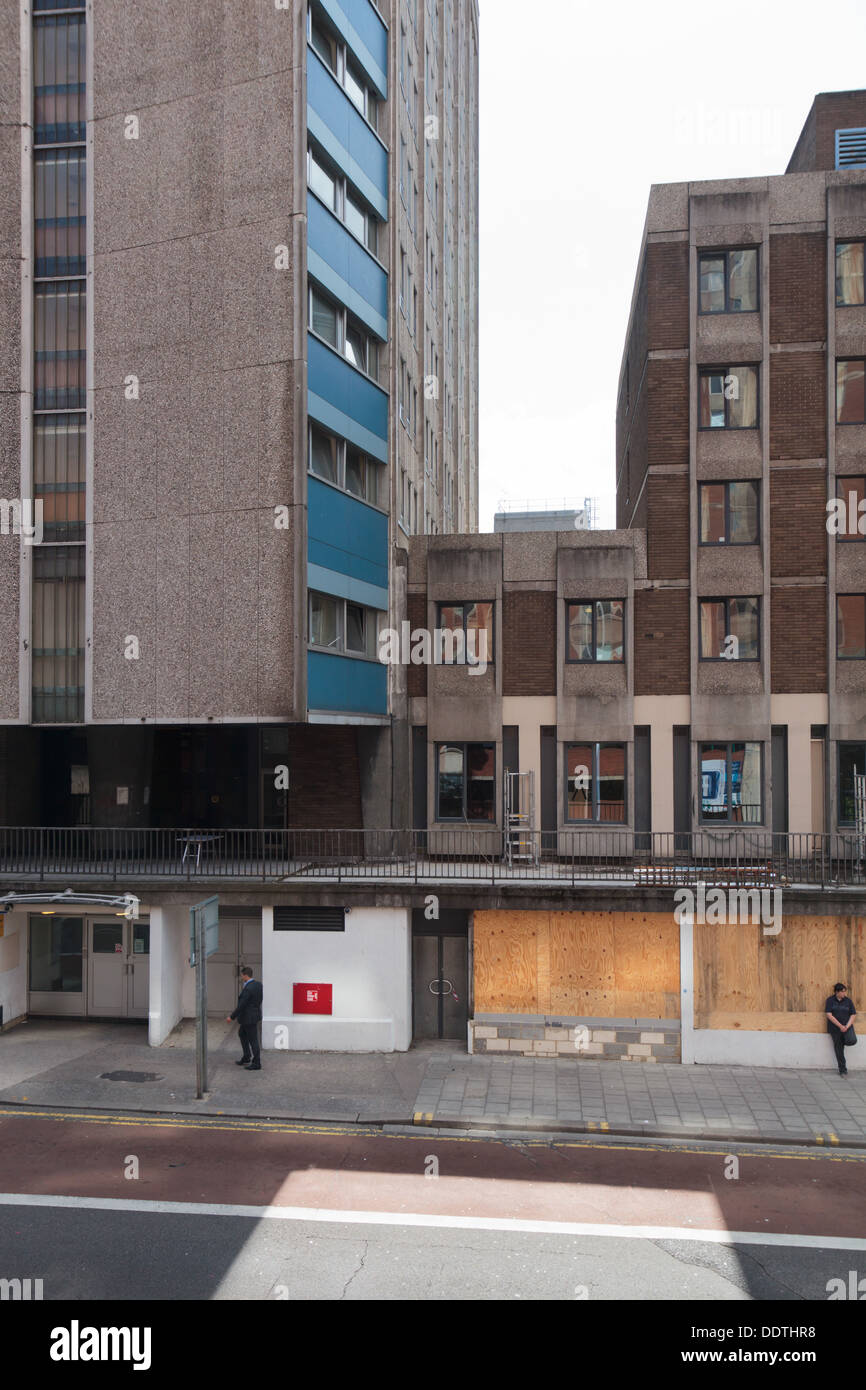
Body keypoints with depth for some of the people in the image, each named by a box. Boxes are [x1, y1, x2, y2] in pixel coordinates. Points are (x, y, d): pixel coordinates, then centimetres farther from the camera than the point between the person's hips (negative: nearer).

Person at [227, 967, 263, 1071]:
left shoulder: (248, 989, -26)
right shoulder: (258, 984, 1)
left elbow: (242, 1005, -23)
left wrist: (232, 1017, -14)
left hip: (249, 1018, -10)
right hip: (255, 1014, 10)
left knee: (253, 1040, 0)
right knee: (242, 1034, 24)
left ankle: (256, 1064, 10)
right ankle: (246, 1058, 30)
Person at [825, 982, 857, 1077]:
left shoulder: (848, 1001, 4)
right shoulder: (830, 1000, -2)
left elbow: (853, 1015, 4)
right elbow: (829, 1015, -8)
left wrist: (847, 1026, -10)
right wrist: (840, 1026, -12)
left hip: (845, 1029, 1)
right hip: (835, 1028, -1)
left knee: (841, 1047, -1)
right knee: (838, 1048, -3)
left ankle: (842, 1069, 10)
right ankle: (843, 1069, 2)